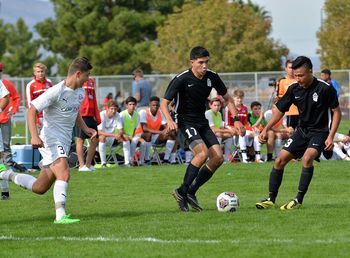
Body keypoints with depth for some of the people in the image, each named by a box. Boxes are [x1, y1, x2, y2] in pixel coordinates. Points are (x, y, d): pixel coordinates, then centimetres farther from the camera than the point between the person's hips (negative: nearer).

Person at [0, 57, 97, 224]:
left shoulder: (80, 92, 10)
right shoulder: (56, 92, -16)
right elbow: (32, 110, -15)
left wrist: (85, 128, 11)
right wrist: (34, 136, -27)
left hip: (64, 142, 8)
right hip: (51, 140, -8)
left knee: (39, 188, 10)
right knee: (64, 174, -28)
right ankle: (60, 215, -29)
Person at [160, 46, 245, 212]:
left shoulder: (212, 77, -1)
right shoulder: (181, 79, -17)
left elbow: (227, 98, 13)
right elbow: (164, 103, -14)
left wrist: (236, 119, 2)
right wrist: (169, 120, -33)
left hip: (202, 122, 7)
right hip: (186, 122, -7)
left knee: (218, 158, -6)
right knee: (203, 152, -28)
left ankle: (190, 192, 2)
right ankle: (182, 191, -18)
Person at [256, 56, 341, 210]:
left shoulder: (325, 88, -17)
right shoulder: (294, 89, -4)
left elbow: (337, 112, -9)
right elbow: (279, 110, 6)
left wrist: (331, 137, -16)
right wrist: (266, 129, -5)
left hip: (320, 132, -5)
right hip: (302, 131, 5)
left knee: (307, 158, -30)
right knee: (280, 161, -3)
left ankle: (299, 200, -21)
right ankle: (271, 200, 8)